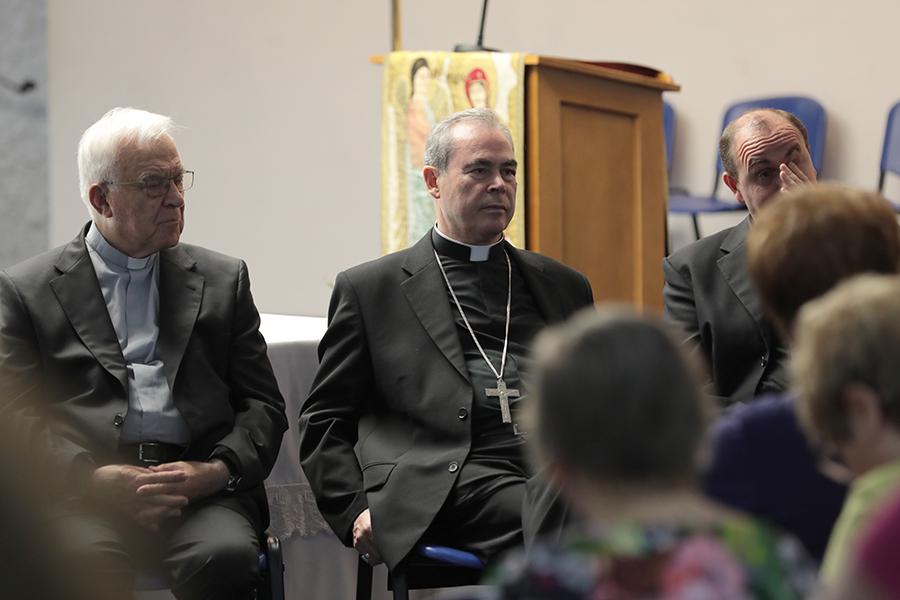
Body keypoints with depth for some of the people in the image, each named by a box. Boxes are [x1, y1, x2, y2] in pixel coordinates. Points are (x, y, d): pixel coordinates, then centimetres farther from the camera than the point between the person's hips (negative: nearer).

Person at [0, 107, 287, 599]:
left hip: (203, 490, 2)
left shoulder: (223, 281, 20)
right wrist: (96, 479, -12)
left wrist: (216, 471, -5)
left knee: (225, 558, -33)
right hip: (85, 495, -2)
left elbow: (263, 407, 16)